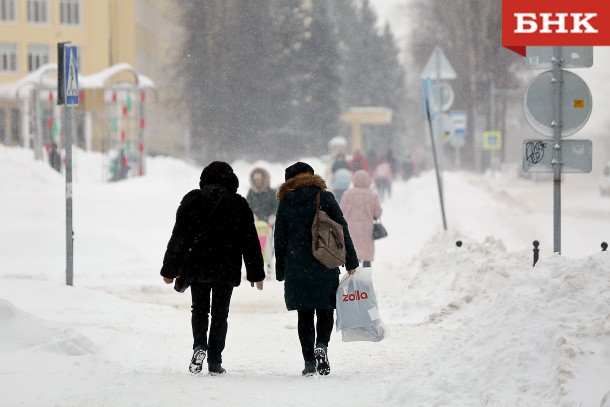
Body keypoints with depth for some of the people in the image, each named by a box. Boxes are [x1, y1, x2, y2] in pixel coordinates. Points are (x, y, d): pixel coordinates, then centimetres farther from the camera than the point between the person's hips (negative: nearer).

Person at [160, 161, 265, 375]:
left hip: (197, 268, 0)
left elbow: (178, 237, 0)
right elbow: (250, 242, 2)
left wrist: (170, 269, 5)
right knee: (220, 313, 8)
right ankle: (215, 360, 4)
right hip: (227, 270, 0)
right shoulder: (239, 205, 0)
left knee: (199, 309, 13)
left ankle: (199, 346, -12)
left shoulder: (192, 201, 0)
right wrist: (256, 274, 8)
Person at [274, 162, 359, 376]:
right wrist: (351, 262, 4)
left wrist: (281, 273, 12)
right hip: (325, 267, -1)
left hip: (296, 268, 1)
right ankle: (321, 346, -13)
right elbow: (343, 230, -1)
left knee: (305, 314, 6)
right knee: (325, 310, 11)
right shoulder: (325, 198, 0)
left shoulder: (285, 204, 4)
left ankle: (309, 360, 0)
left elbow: (280, 240, 6)